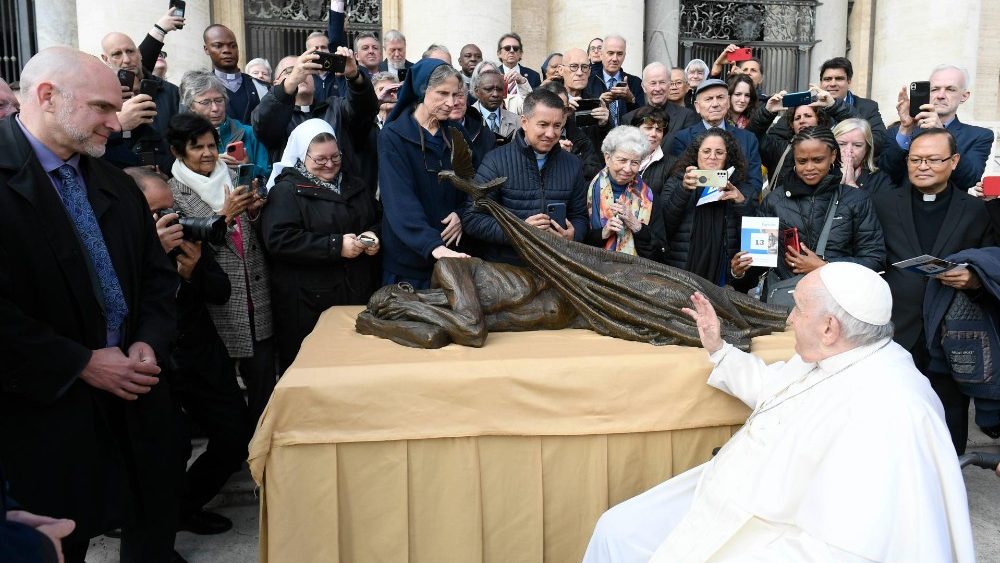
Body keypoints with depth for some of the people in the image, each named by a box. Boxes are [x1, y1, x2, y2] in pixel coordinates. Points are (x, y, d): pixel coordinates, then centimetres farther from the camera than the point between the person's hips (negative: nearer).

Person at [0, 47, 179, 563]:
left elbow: (157, 274, 15)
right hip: (47, 410, -6)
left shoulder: (116, 185, 11)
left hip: (134, 396, 6)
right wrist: (81, 364, -16)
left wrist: (149, 342, -2)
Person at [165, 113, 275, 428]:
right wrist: (225, 214, -19)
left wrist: (253, 211, -3)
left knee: (264, 382, 5)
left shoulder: (232, 180, 11)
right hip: (218, 305, -4)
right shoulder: (173, 192, -2)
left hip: (256, 298, 4)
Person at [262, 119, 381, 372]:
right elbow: (278, 240, -17)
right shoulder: (286, 191, -4)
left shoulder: (356, 186, 16)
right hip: (309, 303, -5)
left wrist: (374, 236, -1)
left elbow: (381, 219, 24)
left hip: (359, 295, 5)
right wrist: (336, 246, -20)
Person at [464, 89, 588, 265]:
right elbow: (472, 219, -6)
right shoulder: (496, 161, -4)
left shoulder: (573, 165, 10)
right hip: (504, 266, -4)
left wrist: (573, 235, -5)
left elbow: (579, 216, 17)